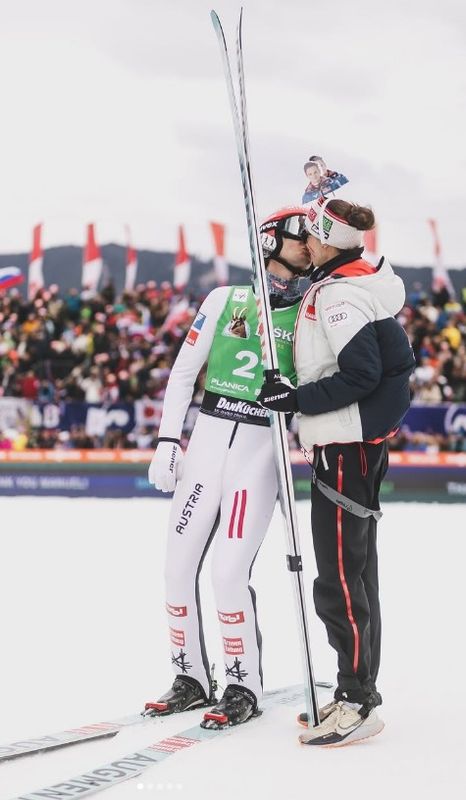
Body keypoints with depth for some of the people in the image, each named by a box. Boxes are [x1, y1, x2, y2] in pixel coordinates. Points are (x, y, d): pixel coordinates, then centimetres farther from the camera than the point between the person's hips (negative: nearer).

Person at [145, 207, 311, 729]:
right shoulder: (225, 300, 8)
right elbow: (183, 371, 7)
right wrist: (167, 441, 1)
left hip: (263, 448, -2)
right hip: (207, 439, 2)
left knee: (229, 574, -12)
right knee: (178, 567, 3)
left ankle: (244, 686, 4)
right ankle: (191, 678, 19)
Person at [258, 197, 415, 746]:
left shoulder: (338, 293, -16)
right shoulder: (361, 280, 14)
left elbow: (361, 375, -23)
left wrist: (298, 398, -19)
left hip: (346, 447, -11)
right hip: (358, 443, 11)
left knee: (339, 577, -9)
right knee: (355, 568, 14)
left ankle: (357, 703, -7)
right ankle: (359, 690, 21)